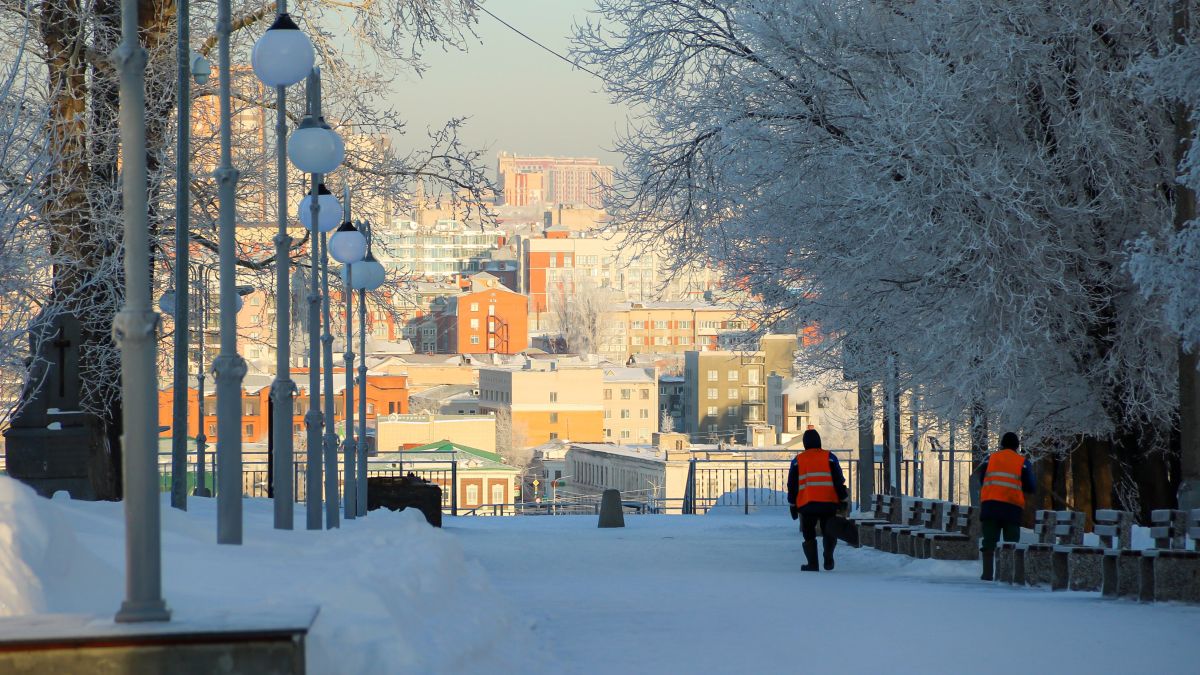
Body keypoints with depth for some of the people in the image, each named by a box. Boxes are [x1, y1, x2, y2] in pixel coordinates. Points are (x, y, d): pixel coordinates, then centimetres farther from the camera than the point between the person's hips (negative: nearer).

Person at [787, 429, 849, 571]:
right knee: (829, 533, 11)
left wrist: (793, 505, 17)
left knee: (809, 535, 11)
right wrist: (843, 499, 9)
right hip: (829, 504, 0)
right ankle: (828, 557, -10)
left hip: (806, 505, 0)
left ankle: (812, 563, 2)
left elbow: (792, 485, 11)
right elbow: (839, 481, 3)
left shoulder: (797, 461, 9)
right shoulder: (829, 457, 6)